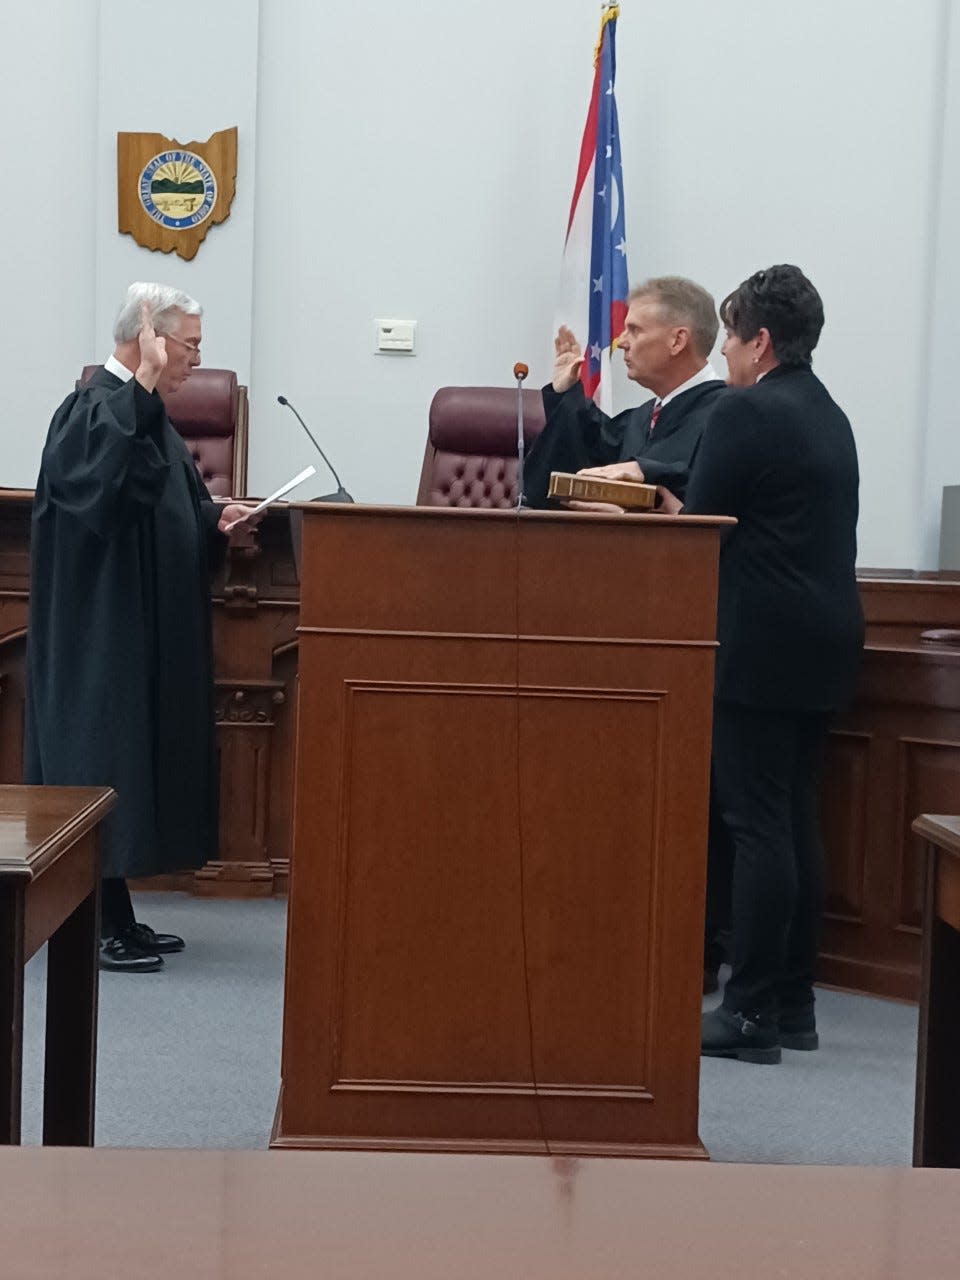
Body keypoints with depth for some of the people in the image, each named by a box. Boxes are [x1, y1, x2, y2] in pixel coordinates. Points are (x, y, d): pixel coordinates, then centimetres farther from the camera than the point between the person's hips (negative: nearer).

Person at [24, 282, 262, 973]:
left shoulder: (141, 410, 15)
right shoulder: (95, 408, -15)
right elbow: (110, 488, -34)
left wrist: (216, 520, 1)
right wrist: (144, 386, -34)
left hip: (148, 630, 10)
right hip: (104, 627, -10)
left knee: (133, 760, 12)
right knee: (105, 760, -5)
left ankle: (117, 916, 18)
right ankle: (101, 926, 2)